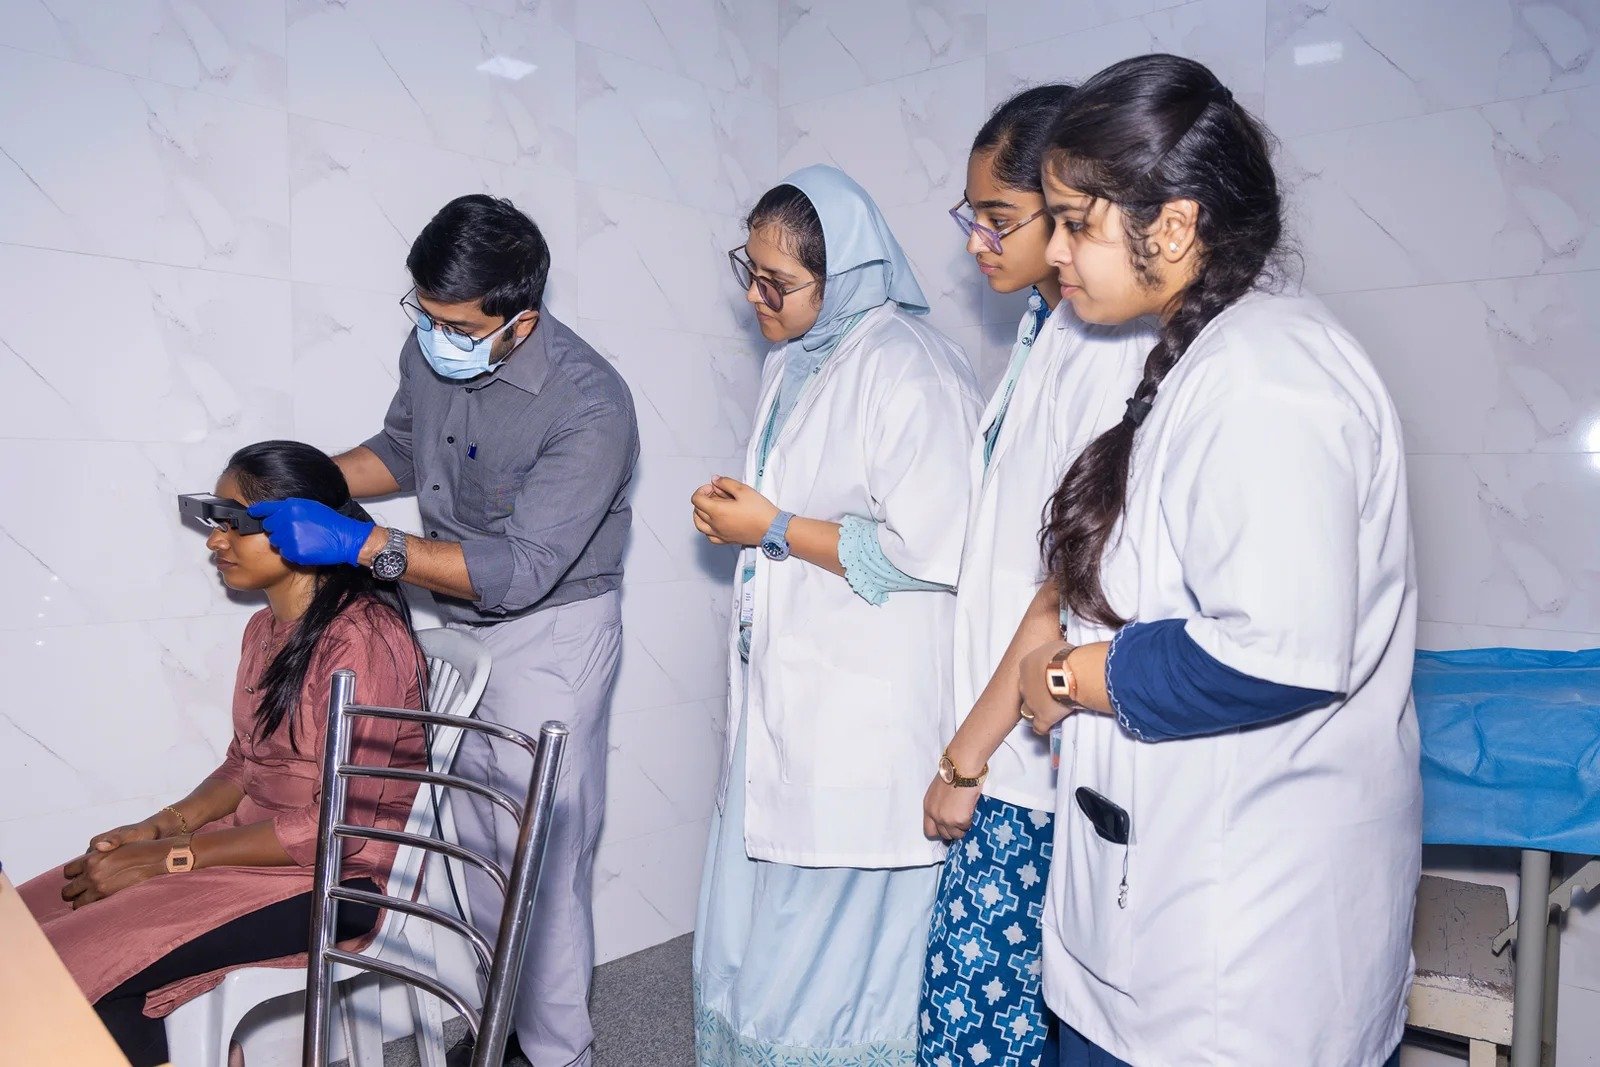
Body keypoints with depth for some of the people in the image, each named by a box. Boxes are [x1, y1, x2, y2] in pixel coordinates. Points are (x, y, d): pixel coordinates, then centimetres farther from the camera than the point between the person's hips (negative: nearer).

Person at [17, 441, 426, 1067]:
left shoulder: (361, 636, -21)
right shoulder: (267, 627, 9)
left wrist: (167, 856, -17)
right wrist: (157, 827, -2)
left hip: (333, 877, -9)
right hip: (254, 838, 9)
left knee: (71, 967, -16)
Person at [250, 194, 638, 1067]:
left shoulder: (589, 406, -26)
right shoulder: (429, 352, -4)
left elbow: (520, 570, -30)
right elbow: (401, 450, 17)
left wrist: (360, 543, -34)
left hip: (547, 635, -7)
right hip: (449, 623, 7)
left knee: (540, 858, -1)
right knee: (472, 845, 18)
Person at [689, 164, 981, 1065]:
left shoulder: (907, 369, -17)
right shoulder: (797, 360, 12)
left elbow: (928, 550, -23)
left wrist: (773, 530, -17)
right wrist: (741, 514, 9)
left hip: (866, 711, -9)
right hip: (789, 692, 9)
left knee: (834, 924, 4)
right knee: (765, 916, 18)